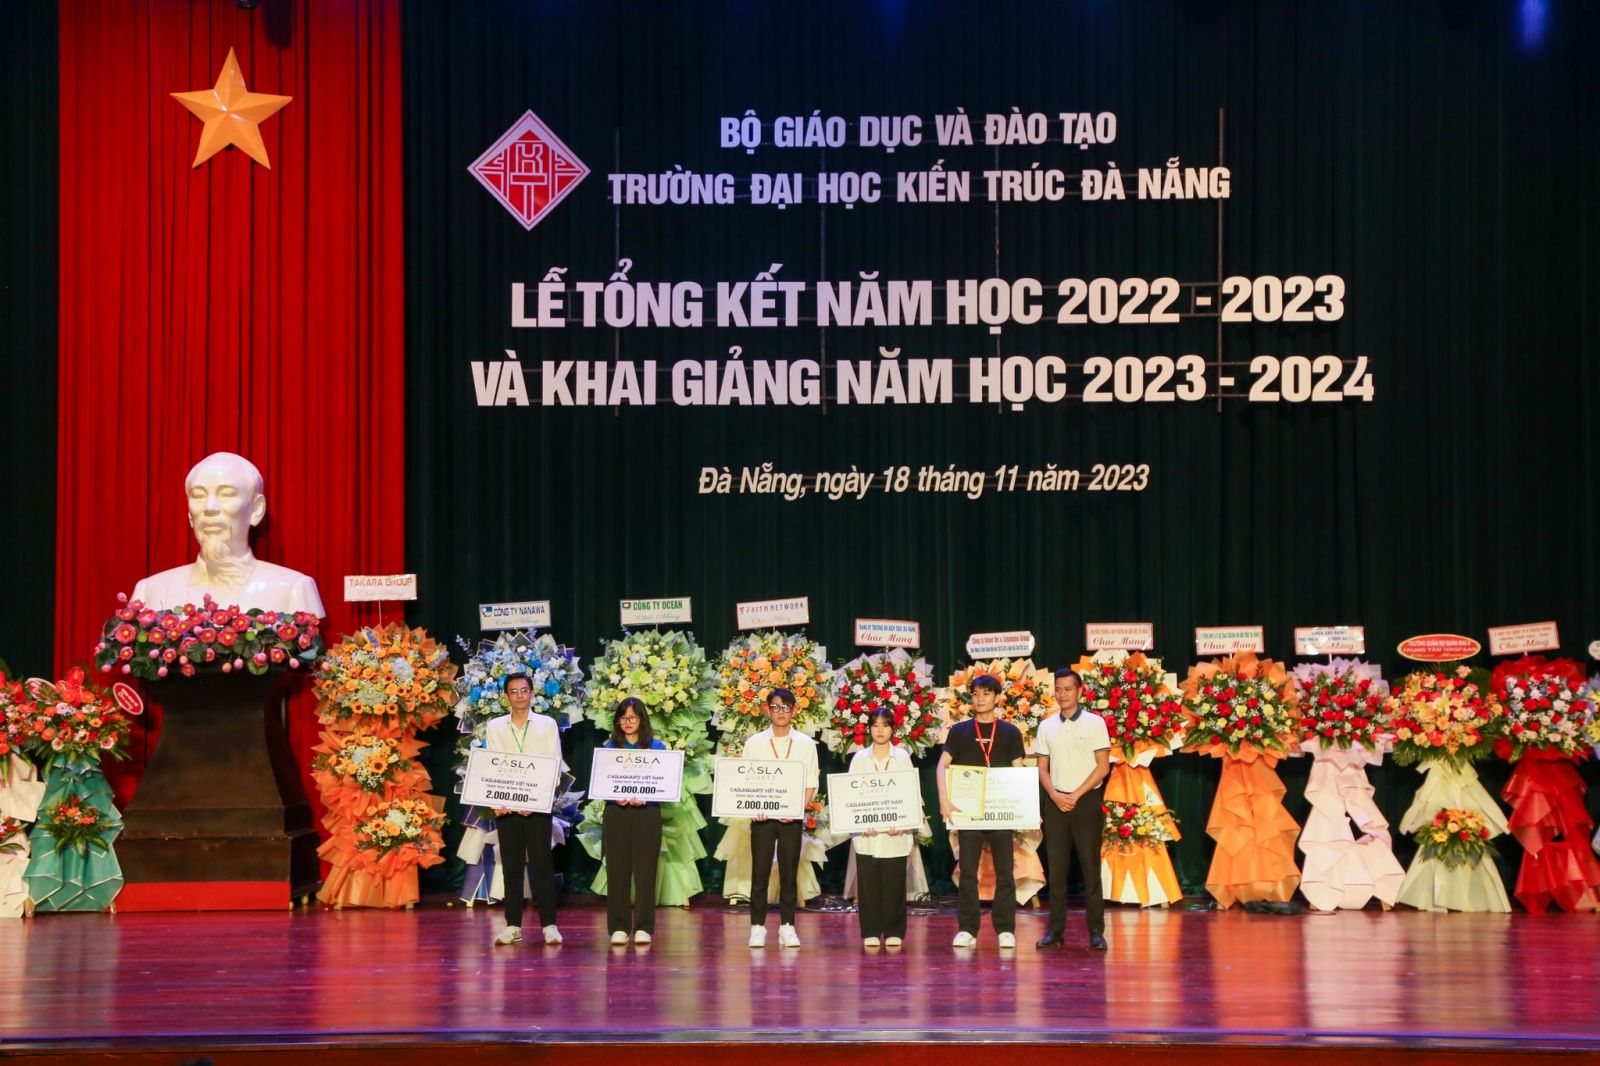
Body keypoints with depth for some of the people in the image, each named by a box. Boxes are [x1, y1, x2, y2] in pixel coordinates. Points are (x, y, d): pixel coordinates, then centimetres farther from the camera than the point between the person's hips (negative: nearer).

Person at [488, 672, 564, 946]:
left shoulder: (547, 725, 5)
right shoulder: (494, 727, 10)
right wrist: (496, 801, -10)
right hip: (505, 806, 2)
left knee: (540, 864, -4)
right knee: (511, 865, 3)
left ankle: (549, 924, -2)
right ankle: (513, 925, 7)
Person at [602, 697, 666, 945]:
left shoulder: (656, 748, 6)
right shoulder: (610, 748, 9)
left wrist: (644, 797, -17)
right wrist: (616, 797, -16)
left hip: (646, 814, -1)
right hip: (617, 813, 1)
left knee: (645, 871, -1)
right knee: (617, 871, 0)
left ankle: (644, 927, 4)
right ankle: (618, 927, 5)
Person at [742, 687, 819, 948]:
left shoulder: (806, 744, 7)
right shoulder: (754, 743, 6)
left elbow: (811, 782, 4)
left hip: (792, 817, 0)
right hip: (762, 816, 0)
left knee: (789, 872, 2)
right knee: (760, 871, -2)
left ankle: (787, 926, 7)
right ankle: (757, 927, 2)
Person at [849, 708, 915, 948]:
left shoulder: (902, 757, 7)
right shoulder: (859, 758, 8)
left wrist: (902, 824, -11)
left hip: (895, 832, -1)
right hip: (866, 833, 1)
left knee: (894, 883, -1)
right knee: (869, 883, -1)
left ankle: (893, 933, 6)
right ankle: (871, 933, 6)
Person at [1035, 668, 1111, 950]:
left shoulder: (1095, 723, 0)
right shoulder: (1047, 726, 10)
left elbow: (1103, 766, -4)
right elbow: (1042, 768, 11)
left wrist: (1076, 795, -10)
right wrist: (1055, 795, -6)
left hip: (1086, 800, -3)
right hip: (1056, 801, 3)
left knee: (1090, 867, -4)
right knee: (1057, 869, 3)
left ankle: (1096, 931, -1)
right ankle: (1056, 930, 6)